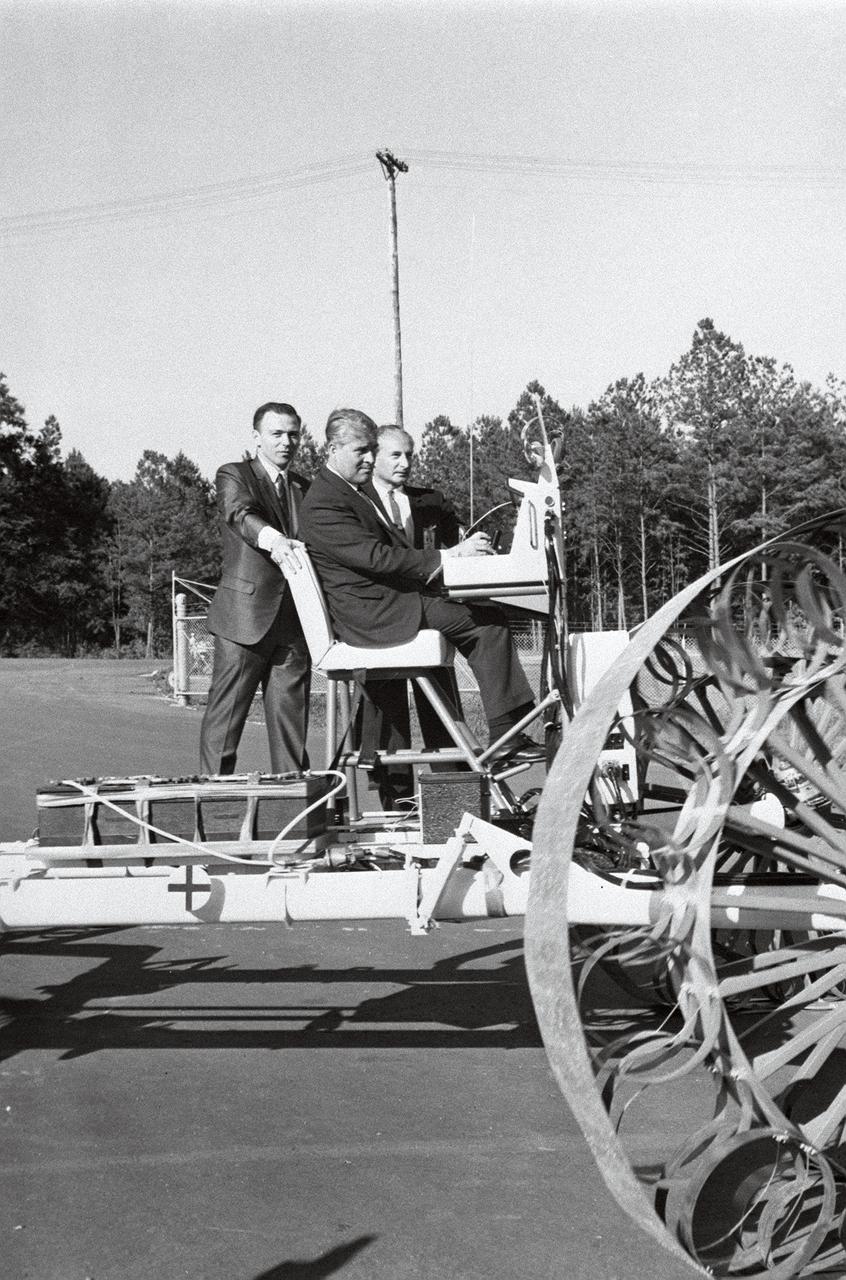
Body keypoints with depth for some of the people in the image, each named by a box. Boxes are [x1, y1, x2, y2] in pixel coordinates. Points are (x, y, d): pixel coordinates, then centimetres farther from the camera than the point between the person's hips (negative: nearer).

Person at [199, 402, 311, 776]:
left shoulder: (306, 489, 19)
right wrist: (273, 540, -41)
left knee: (291, 722, 6)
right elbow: (241, 514, -19)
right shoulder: (233, 475, 2)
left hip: (294, 620, 5)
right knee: (225, 717, -3)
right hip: (244, 617, -5)